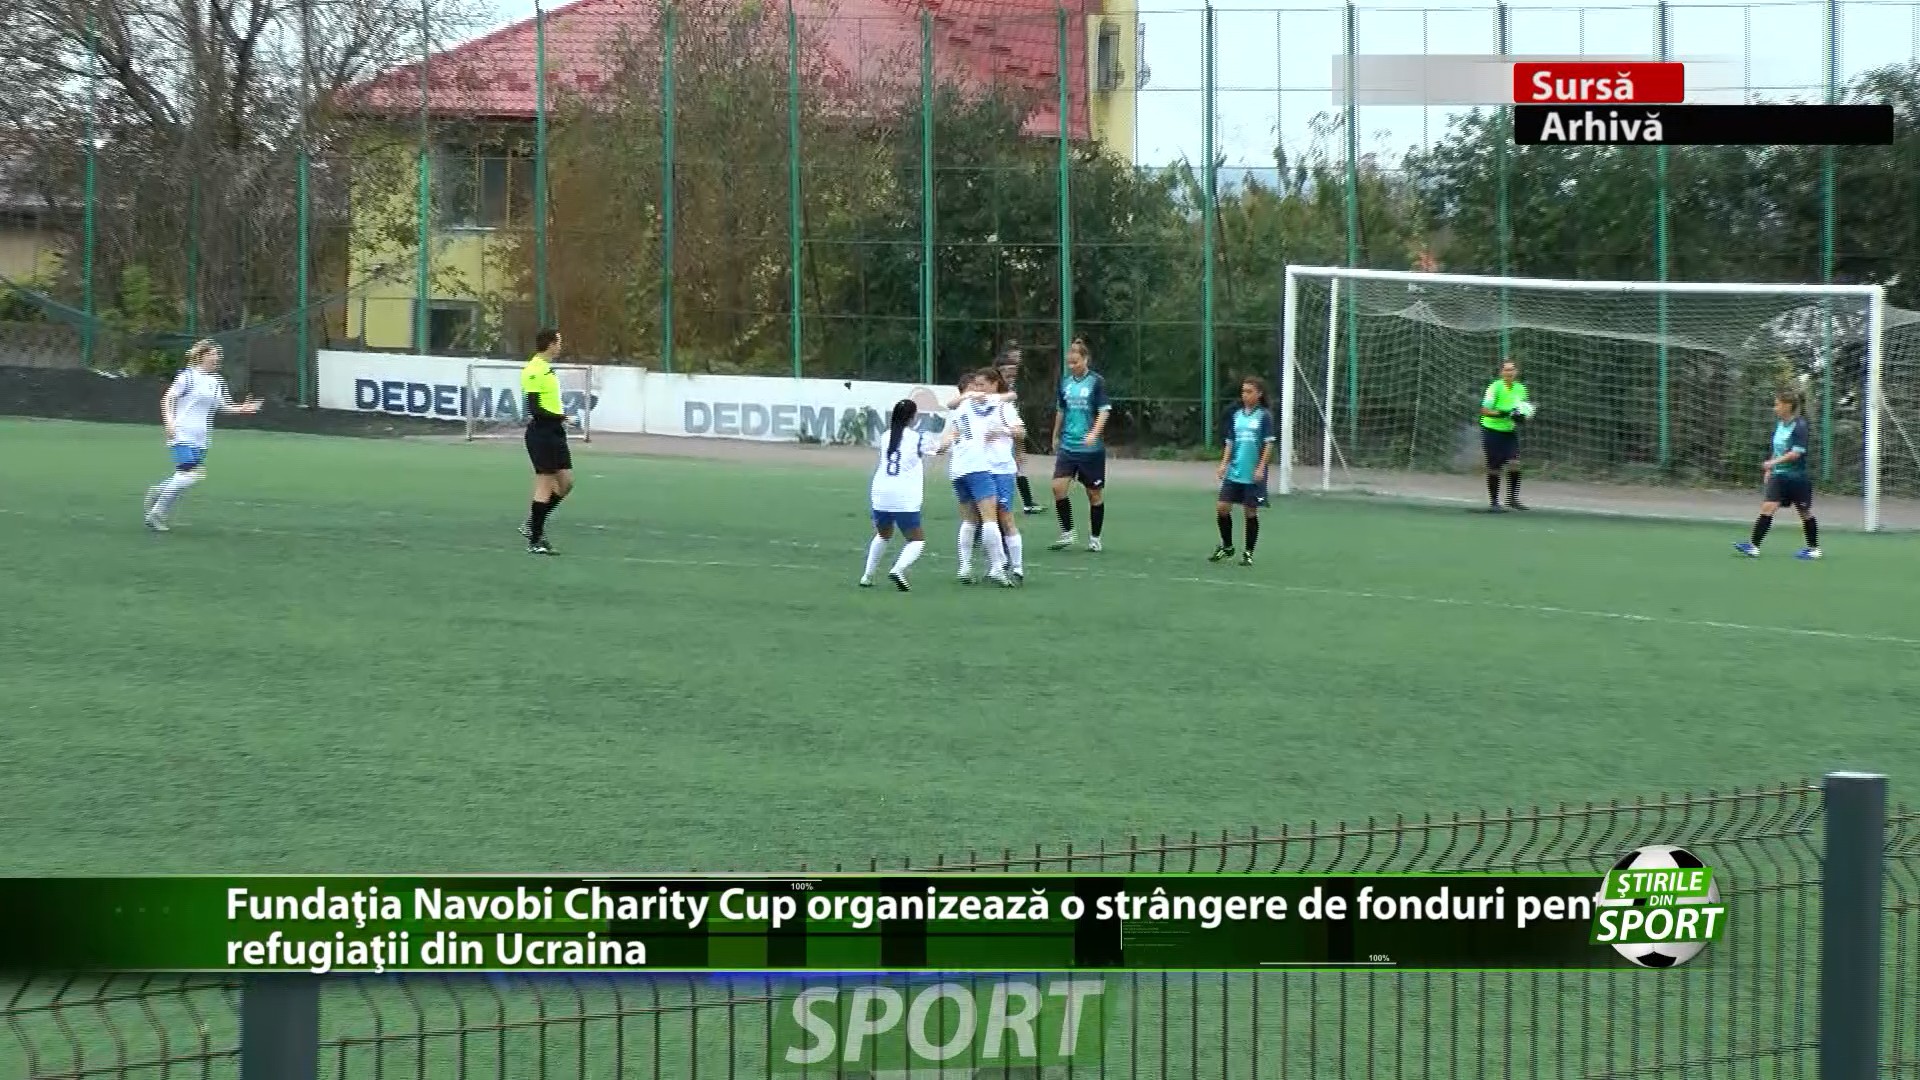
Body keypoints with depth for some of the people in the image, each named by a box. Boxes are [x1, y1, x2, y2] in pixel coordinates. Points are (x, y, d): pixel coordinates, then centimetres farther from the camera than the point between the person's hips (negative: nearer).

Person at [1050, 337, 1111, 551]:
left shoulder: (1096, 382, -6)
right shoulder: (1065, 382, 8)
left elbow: (1104, 411, -13)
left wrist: (1094, 433, -27)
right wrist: (1056, 436, 29)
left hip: (1091, 448, -4)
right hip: (1068, 445, 4)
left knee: (1094, 493, 5)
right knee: (1058, 486, -12)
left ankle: (1094, 538, 18)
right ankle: (1067, 533, -1)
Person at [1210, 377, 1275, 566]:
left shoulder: (1264, 416, -5)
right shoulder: (1235, 415, 9)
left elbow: (1268, 444, -8)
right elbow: (1230, 442, 13)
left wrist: (1261, 467, -15)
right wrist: (1224, 463, 1)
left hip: (1253, 474, -5)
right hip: (1234, 472, 5)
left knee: (1250, 512, 2)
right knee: (1222, 507, -2)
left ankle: (1248, 553, 14)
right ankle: (1227, 547, 16)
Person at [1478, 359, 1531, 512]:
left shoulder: (1520, 388, 2)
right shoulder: (1495, 387, -14)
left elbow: (1524, 409, 13)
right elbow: (1484, 410, -17)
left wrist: (1521, 417, -10)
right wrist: (1502, 414, -31)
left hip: (1510, 431, 4)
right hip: (1492, 430, -4)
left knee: (1514, 463, -13)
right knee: (1494, 468, -1)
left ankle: (1513, 498, -3)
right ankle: (1493, 502, 10)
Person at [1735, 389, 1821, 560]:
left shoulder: (1800, 426, -16)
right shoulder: (1779, 424, 7)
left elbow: (1797, 453, -23)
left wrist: (1773, 462, -27)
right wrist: (1769, 470, 17)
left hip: (1797, 477, -6)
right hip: (1779, 475, 6)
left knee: (1805, 513, 8)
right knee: (1767, 507, -8)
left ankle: (1814, 548, 22)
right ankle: (1753, 546, -12)